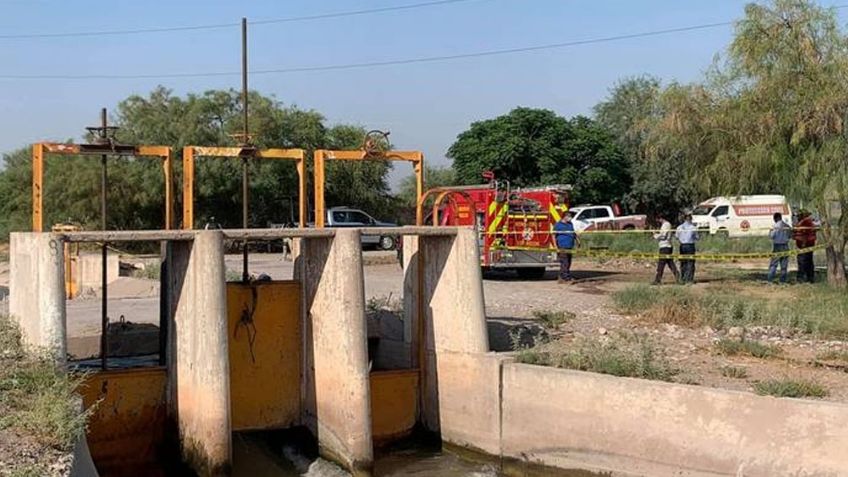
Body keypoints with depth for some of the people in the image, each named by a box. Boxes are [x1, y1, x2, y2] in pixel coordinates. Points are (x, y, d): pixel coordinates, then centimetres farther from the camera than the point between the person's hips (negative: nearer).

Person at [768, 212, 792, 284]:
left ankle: (770, 280, -6)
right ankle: (783, 280, 10)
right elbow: (790, 235, 13)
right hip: (785, 246, 4)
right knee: (784, 265, 9)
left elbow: (771, 236, -13)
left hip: (777, 246, -4)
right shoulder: (787, 226, 4)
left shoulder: (776, 226, -11)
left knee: (773, 264, 0)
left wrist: (770, 231, 6)